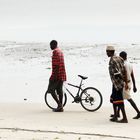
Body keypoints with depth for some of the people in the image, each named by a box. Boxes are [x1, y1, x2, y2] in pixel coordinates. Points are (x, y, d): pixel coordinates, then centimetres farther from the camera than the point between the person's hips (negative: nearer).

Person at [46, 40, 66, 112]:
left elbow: (55, 65, -20)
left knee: (51, 90, -3)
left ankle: (59, 104, -9)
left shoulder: (55, 51, -13)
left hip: (57, 74, -9)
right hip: (62, 75, 9)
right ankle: (60, 107, 10)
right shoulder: (60, 51, 18)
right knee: (59, 90, 9)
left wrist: (53, 75, -21)